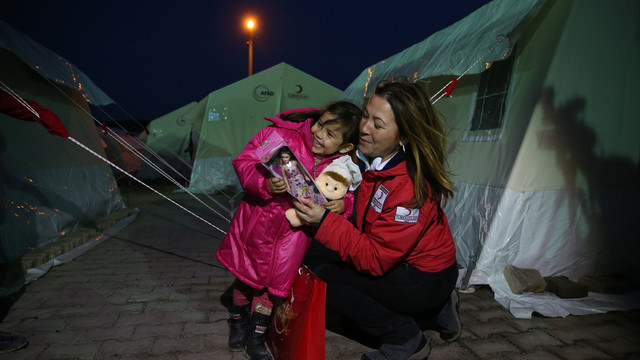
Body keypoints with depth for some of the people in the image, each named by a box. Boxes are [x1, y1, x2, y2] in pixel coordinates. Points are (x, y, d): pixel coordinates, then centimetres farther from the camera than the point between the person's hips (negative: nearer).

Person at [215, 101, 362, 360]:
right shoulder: (279, 136, -21)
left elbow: (349, 194, 2)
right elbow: (243, 163, -19)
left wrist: (343, 205, -22)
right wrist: (265, 185, -37)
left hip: (294, 233, 1)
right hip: (257, 221, 0)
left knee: (275, 281, 10)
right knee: (246, 273, 16)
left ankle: (256, 336, 36)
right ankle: (238, 323, 47)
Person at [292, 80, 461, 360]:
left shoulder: (410, 188, -32)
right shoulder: (367, 158, -9)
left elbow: (374, 259, -27)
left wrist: (323, 222, -32)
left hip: (426, 281, -8)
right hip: (403, 262, 8)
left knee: (323, 280, -14)